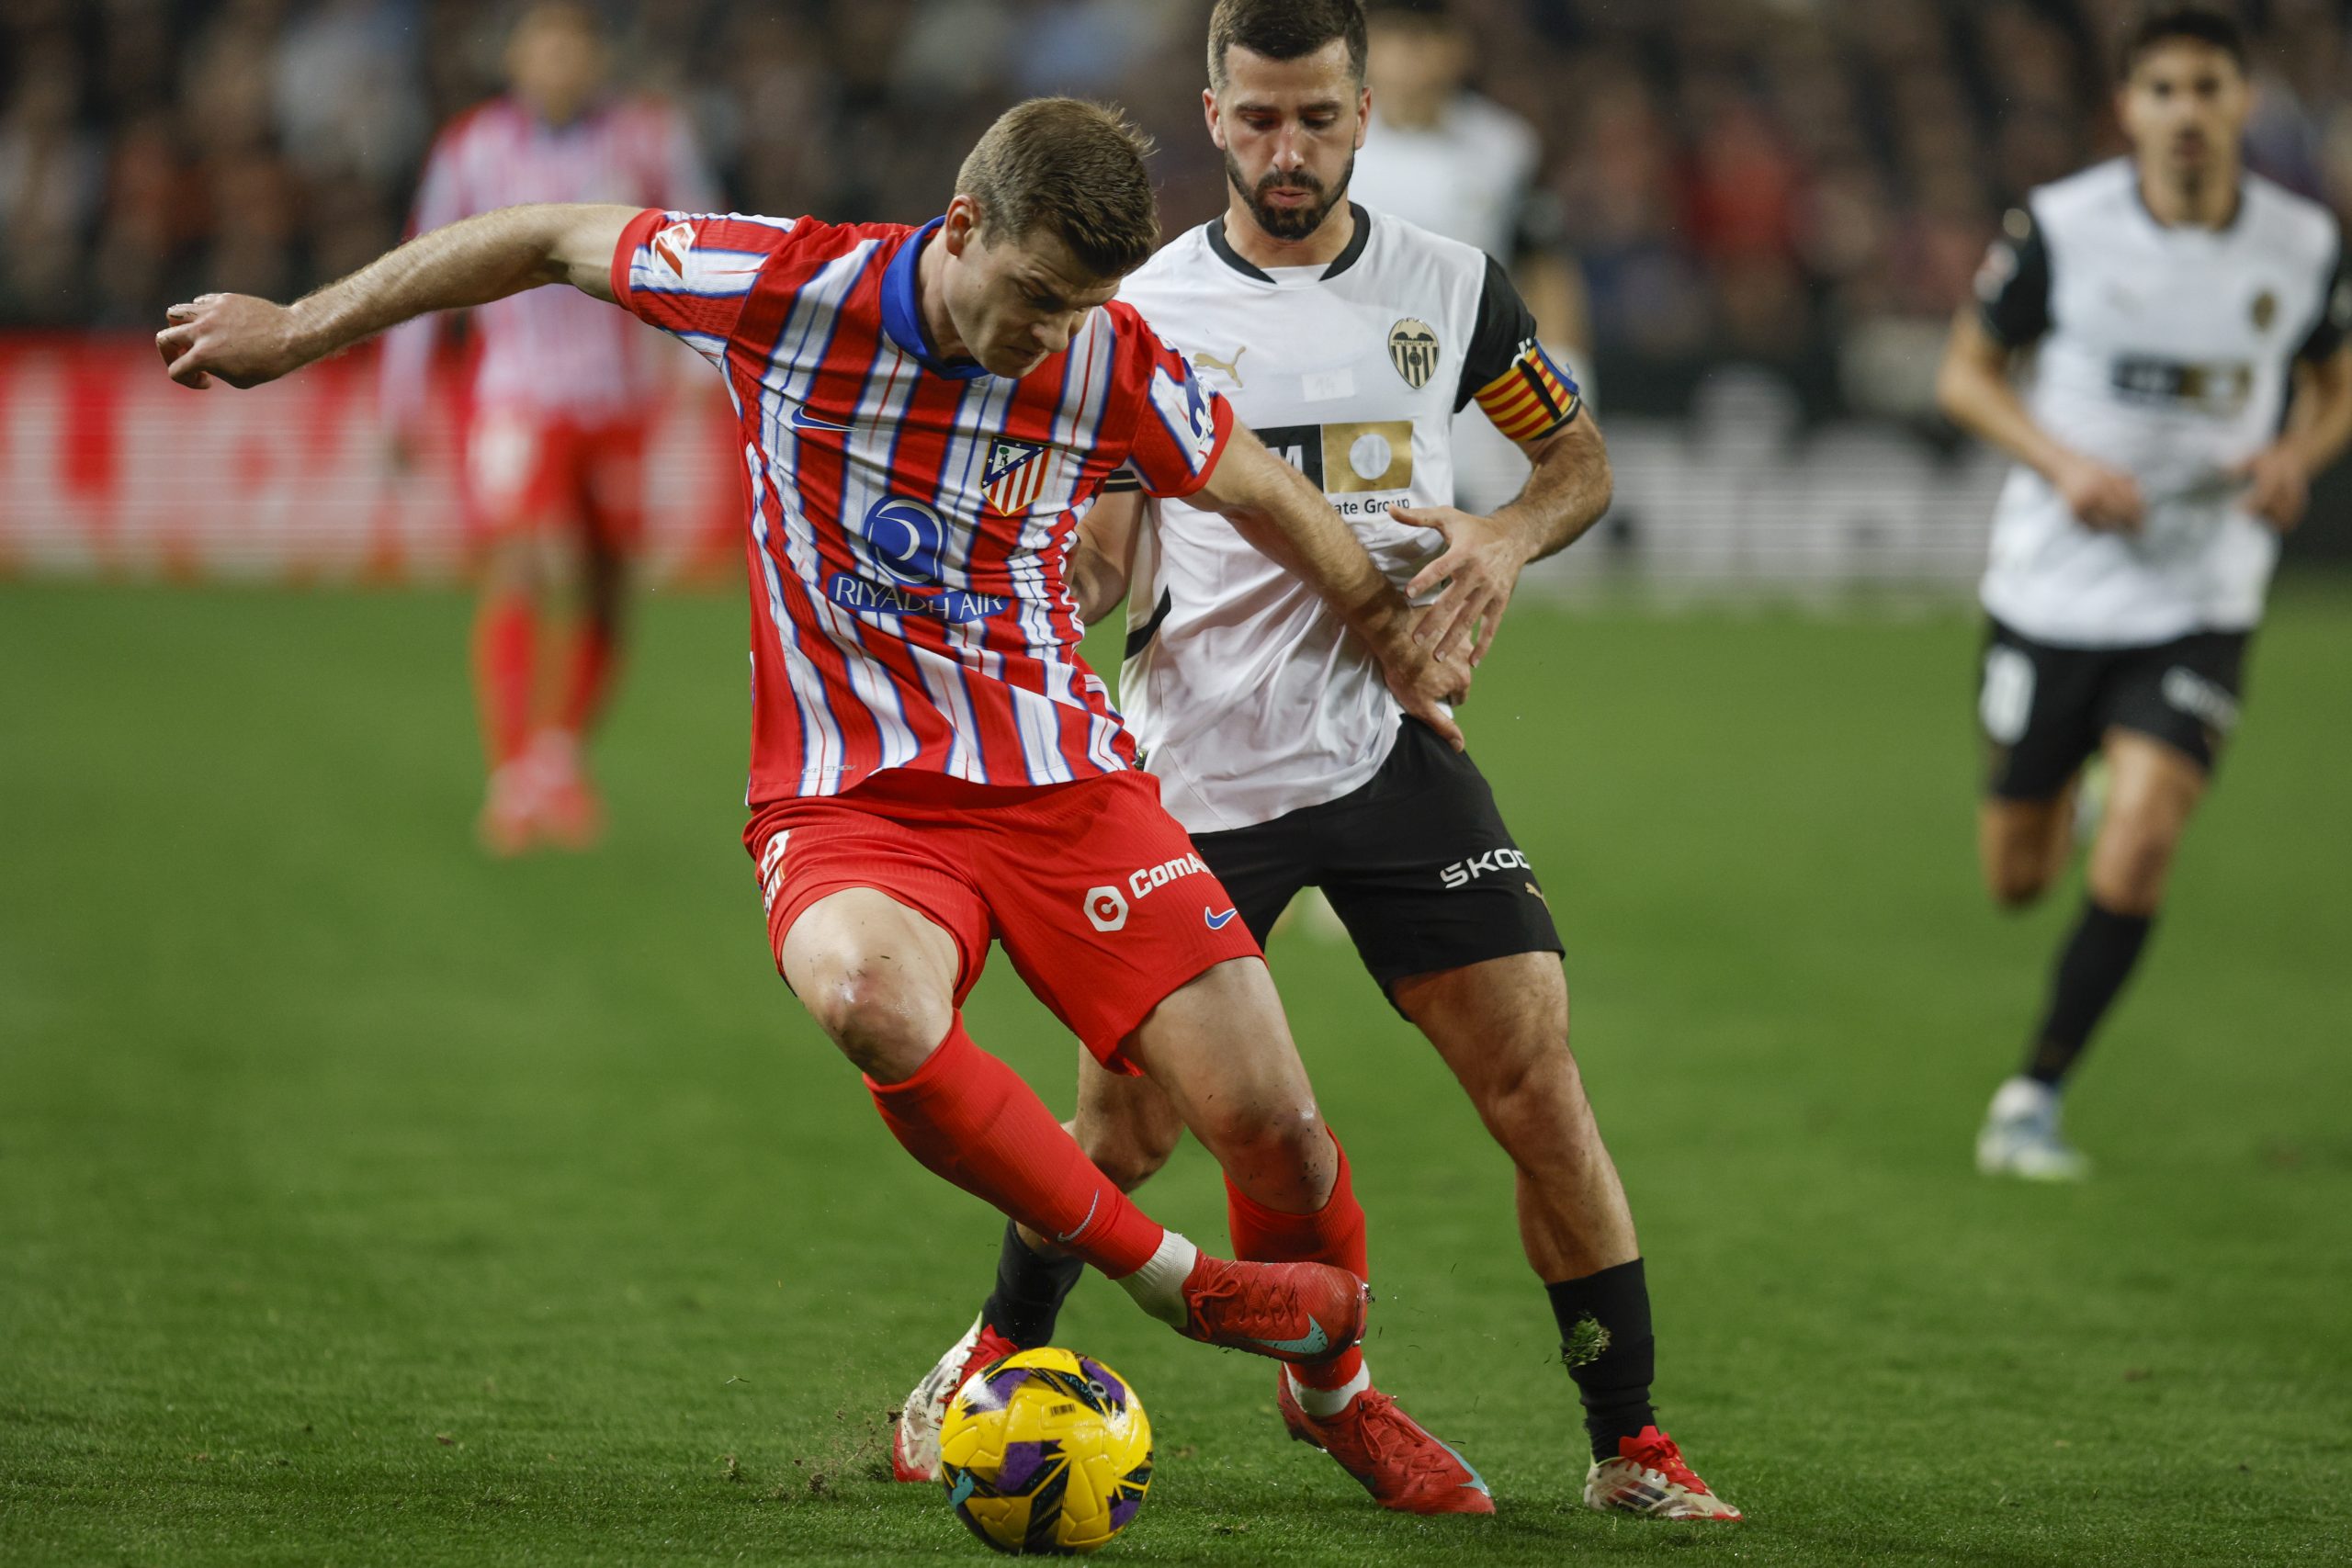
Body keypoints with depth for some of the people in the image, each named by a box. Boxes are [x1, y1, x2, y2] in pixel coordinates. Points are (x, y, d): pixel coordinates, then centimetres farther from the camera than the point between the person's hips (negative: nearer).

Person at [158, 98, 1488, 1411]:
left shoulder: (1116, 368, -7)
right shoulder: (793, 287, -11)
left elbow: (1270, 499, 13)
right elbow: (552, 241, 3)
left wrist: (1402, 645, 26)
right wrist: (299, 329, 11)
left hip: (1063, 777, 2)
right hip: (845, 797, -1)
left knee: (1271, 1127, -11)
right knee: (871, 999, -38)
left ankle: (1330, 1371, 23)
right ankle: (1176, 1284, -20)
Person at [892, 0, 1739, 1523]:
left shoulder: (1450, 290, 3)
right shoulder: (1145, 311, 0)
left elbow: (1580, 457, 15)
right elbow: (1103, 572, 3)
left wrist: (1507, 539, -6)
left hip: (1391, 749, 1)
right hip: (1200, 770, -1)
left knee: (1536, 1080, -10)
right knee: (1125, 1132, 2)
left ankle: (1632, 1446, -1)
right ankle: (996, 1359, 30)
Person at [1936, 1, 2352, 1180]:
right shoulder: (2060, 229, -11)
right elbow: (1967, 371, 0)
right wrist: (2064, 463, -17)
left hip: (2200, 604, 0)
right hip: (2051, 589, 0)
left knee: (2137, 852, -19)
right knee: (2019, 879, 9)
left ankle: (2034, 1098, -3)